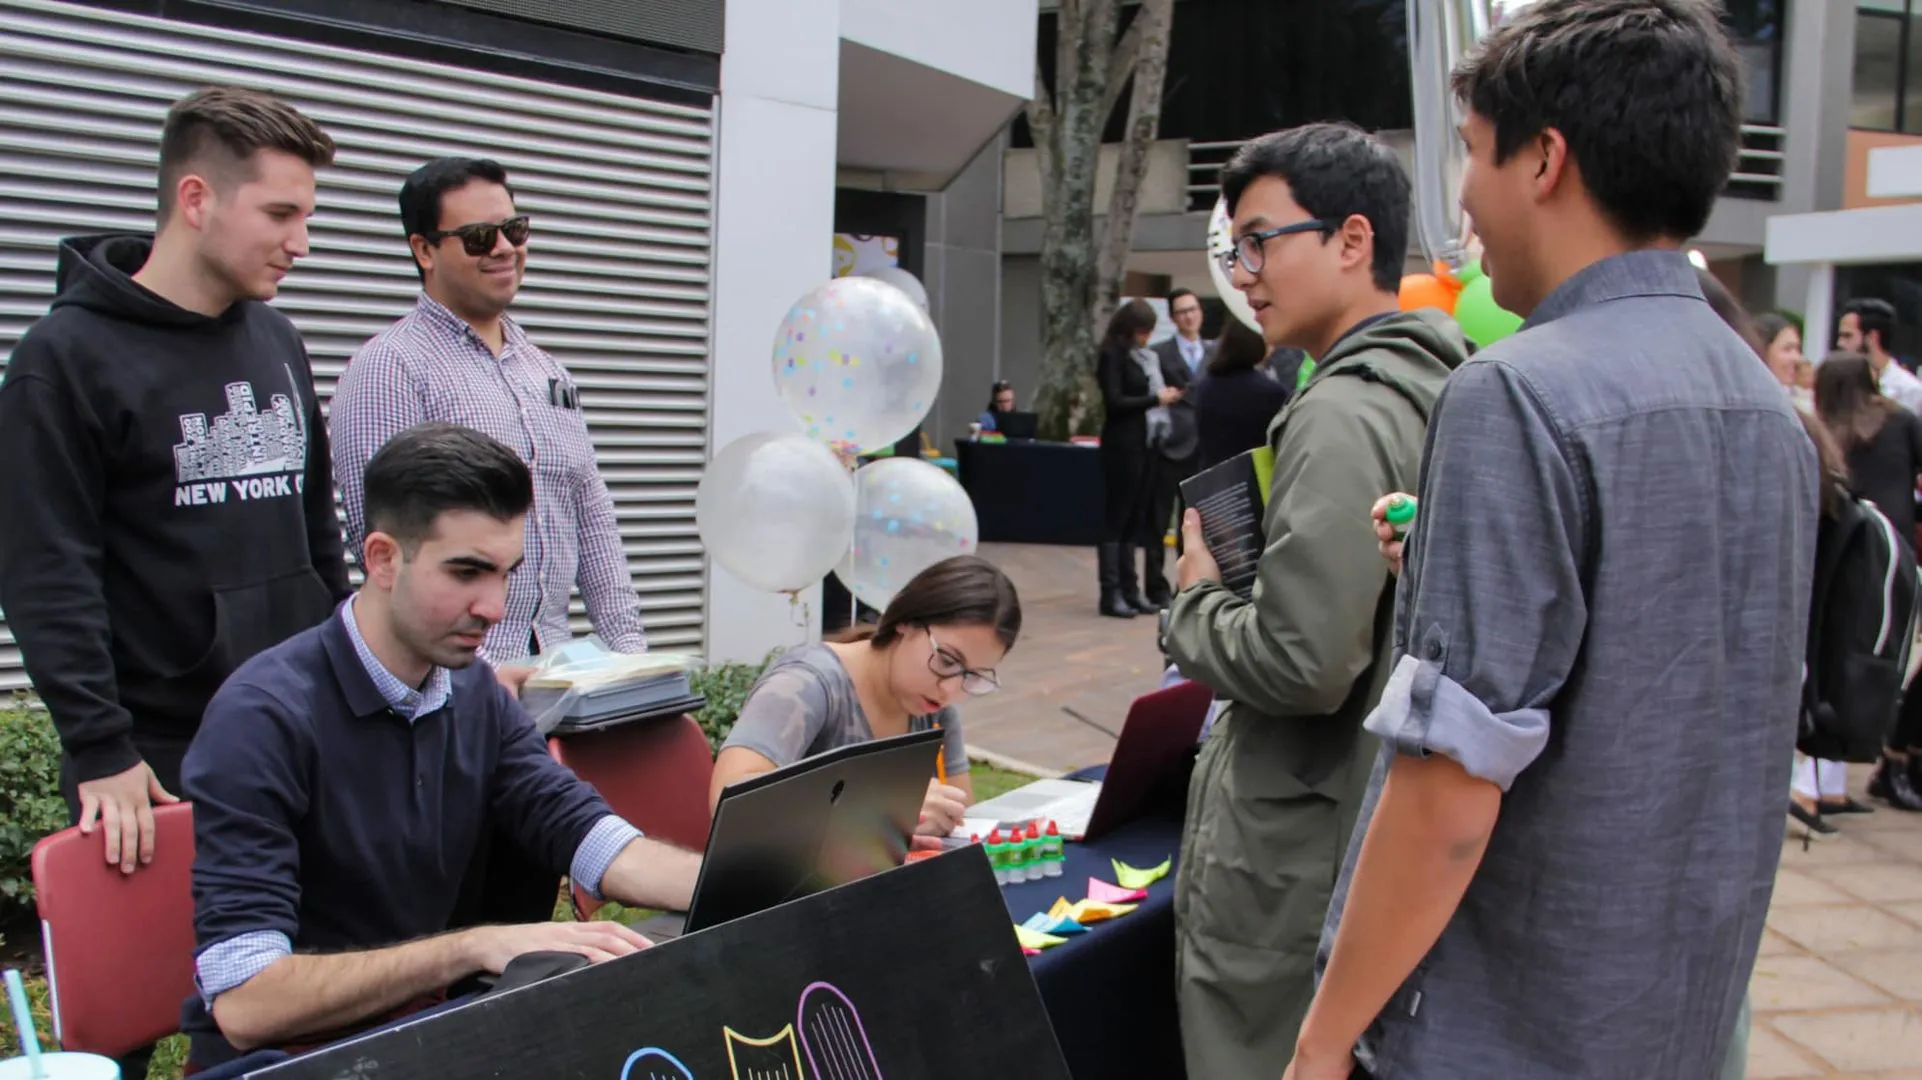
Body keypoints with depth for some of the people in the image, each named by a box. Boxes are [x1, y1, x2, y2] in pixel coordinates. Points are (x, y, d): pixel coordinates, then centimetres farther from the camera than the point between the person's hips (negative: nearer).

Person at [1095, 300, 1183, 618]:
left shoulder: (1146, 357, 15)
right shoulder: (1112, 355, -6)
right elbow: (1114, 402, -14)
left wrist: (1164, 396, 2)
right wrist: (1155, 399, -12)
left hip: (1145, 443, 7)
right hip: (1123, 445, -7)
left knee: (1136, 518, 7)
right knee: (1116, 517, -4)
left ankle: (1129, 589, 11)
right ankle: (1111, 593, -2)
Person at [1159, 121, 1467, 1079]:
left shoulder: (1342, 416, -20)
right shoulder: (1432, 390, 8)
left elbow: (1301, 663, -25)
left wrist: (1195, 600, -8)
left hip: (1289, 868, -9)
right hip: (1371, 837, 9)